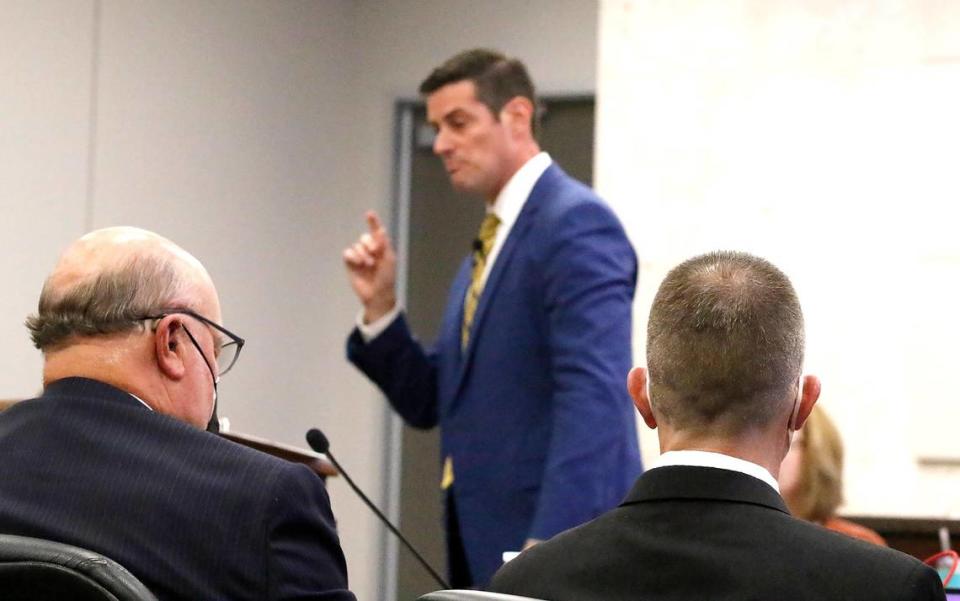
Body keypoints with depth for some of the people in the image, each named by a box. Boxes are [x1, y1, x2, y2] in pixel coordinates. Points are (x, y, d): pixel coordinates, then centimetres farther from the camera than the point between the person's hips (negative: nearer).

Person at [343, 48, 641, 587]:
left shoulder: (575, 223, -11)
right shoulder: (493, 242, 19)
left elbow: (594, 396, -22)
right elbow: (431, 404, 19)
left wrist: (549, 543, -30)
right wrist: (380, 305, 5)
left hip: (561, 543, -9)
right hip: (488, 545, 9)